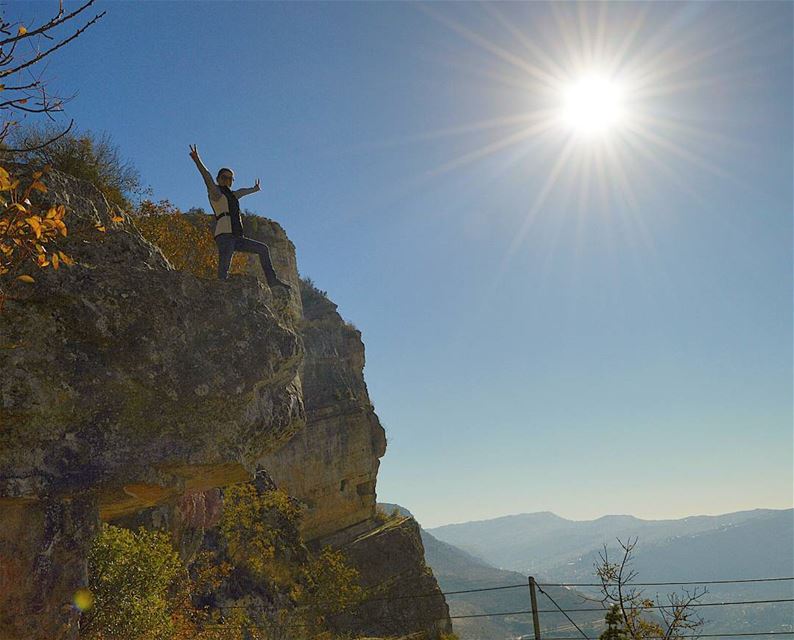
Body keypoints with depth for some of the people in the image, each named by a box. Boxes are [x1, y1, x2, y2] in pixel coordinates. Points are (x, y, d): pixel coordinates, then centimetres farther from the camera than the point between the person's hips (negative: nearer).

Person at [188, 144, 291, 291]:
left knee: (263, 248, 13)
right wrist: (197, 160, -30)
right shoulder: (216, 193, 3)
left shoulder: (231, 195, 26)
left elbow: (242, 192, 45)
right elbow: (207, 178, -14)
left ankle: (272, 279, 13)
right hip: (224, 236, -8)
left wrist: (254, 189, 65)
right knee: (223, 270, -19)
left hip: (237, 238, 8)